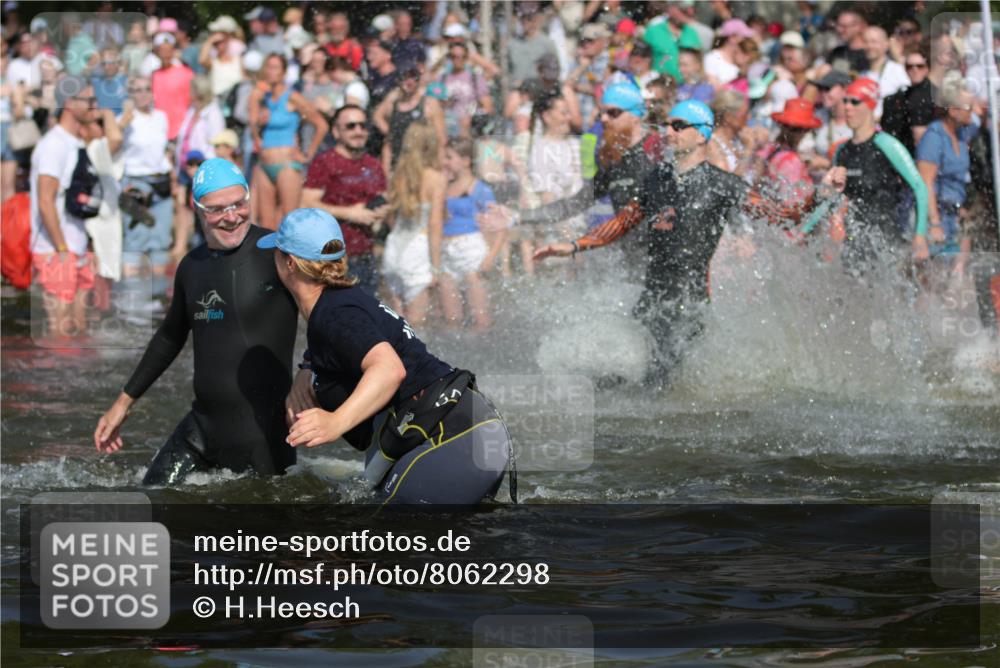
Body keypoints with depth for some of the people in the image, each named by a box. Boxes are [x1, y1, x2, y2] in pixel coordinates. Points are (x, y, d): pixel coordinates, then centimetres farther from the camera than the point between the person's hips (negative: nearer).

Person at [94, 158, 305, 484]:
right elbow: (169, 337, 27)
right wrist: (124, 402, 30)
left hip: (262, 429, -7)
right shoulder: (192, 266, 12)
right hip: (201, 423, 7)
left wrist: (308, 373, -31)